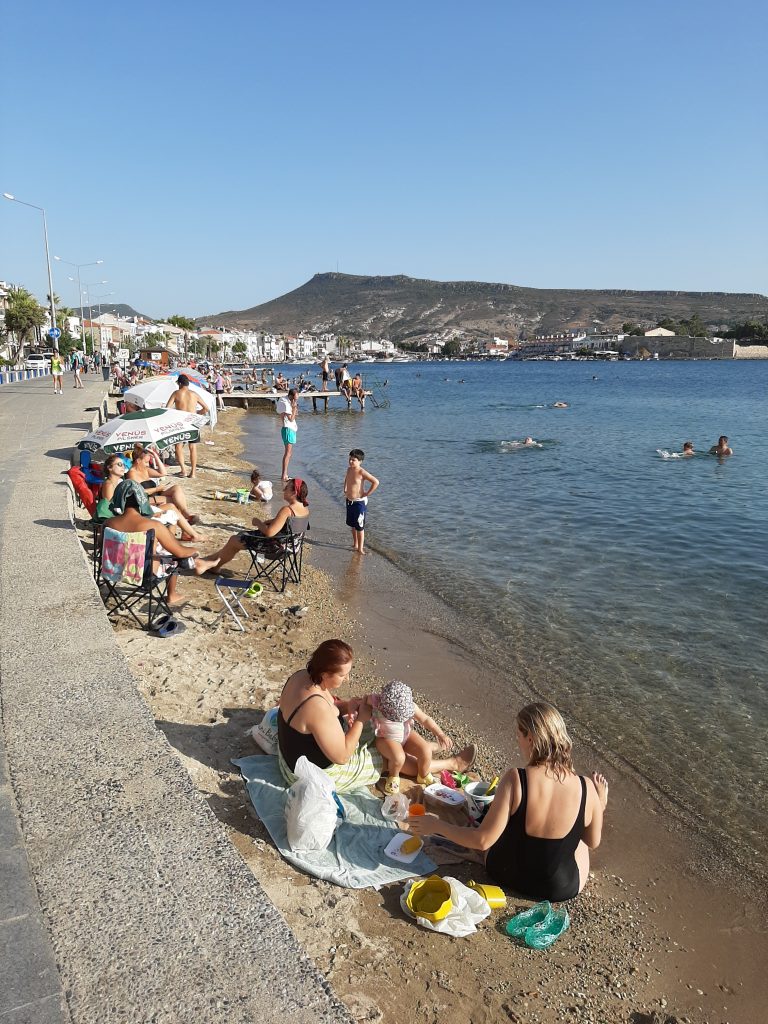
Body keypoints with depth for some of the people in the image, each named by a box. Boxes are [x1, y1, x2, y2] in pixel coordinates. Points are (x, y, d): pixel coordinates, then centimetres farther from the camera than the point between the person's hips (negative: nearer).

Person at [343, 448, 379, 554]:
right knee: (352, 525, 18)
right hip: (349, 501, 8)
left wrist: (367, 494, -19)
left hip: (359, 502, -8)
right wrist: (345, 490, 16)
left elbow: (376, 482, -25)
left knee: (359, 526, 2)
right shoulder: (349, 469, 3)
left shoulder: (362, 472, -20)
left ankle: (360, 548, 12)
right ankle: (355, 544, 34)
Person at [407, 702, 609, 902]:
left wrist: (436, 826, -11)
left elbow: (482, 840, -24)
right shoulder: (586, 789, -23)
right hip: (562, 888, 1)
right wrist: (600, 804, 12)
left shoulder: (515, 780, -29)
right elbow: (593, 842, -5)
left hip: (504, 874, 0)